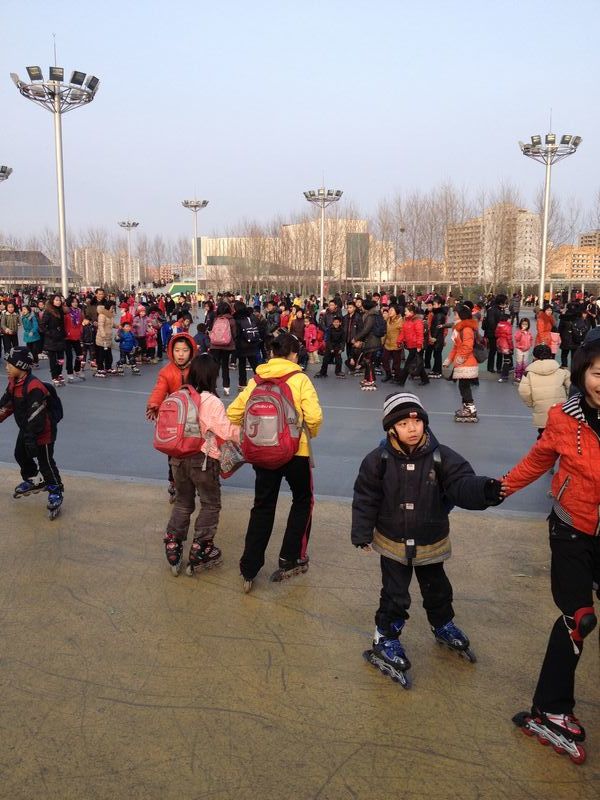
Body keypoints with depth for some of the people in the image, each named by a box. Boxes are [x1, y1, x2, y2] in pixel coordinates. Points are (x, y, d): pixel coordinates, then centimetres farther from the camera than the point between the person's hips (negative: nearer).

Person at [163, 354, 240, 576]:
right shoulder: (211, 402, -16)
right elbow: (227, 431, -16)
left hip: (178, 458, 6)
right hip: (203, 460, -6)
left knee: (183, 503, 20)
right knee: (210, 504, 11)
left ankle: (172, 549, 19)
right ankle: (200, 552, 13)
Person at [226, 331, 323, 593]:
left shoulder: (257, 379, 3)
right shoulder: (299, 379, -7)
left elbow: (233, 412, 1)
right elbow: (314, 416, -18)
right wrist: (311, 433, 3)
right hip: (295, 451, -3)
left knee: (262, 507, 15)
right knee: (303, 501, 20)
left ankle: (249, 570, 16)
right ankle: (290, 560, 21)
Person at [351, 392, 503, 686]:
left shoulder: (441, 456, -14)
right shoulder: (379, 459, -16)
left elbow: (461, 484, -23)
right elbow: (365, 498, -9)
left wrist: (486, 490, -44)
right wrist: (362, 535, -6)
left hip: (431, 543, 2)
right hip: (392, 542, -2)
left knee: (437, 588, 22)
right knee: (395, 594, 6)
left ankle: (443, 626, 49)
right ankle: (386, 638, 27)